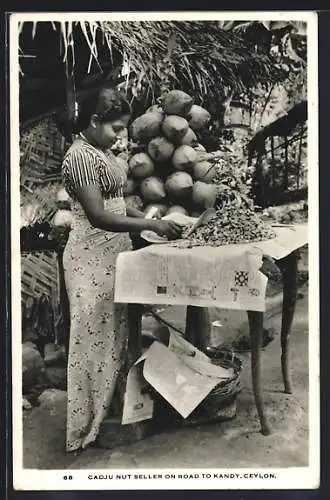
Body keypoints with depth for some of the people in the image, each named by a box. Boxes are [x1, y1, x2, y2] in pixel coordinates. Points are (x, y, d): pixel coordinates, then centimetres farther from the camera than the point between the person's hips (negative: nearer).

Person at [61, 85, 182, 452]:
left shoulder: (102, 151, 12)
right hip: (92, 257, -9)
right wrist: (151, 225, -21)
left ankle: (107, 407, 32)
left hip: (113, 253, 10)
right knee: (94, 336, 0)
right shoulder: (80, 156, -18)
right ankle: (85, 428, 15)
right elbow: (98, 216, -24)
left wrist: (146, 217, 4)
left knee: (114, 332, 16)